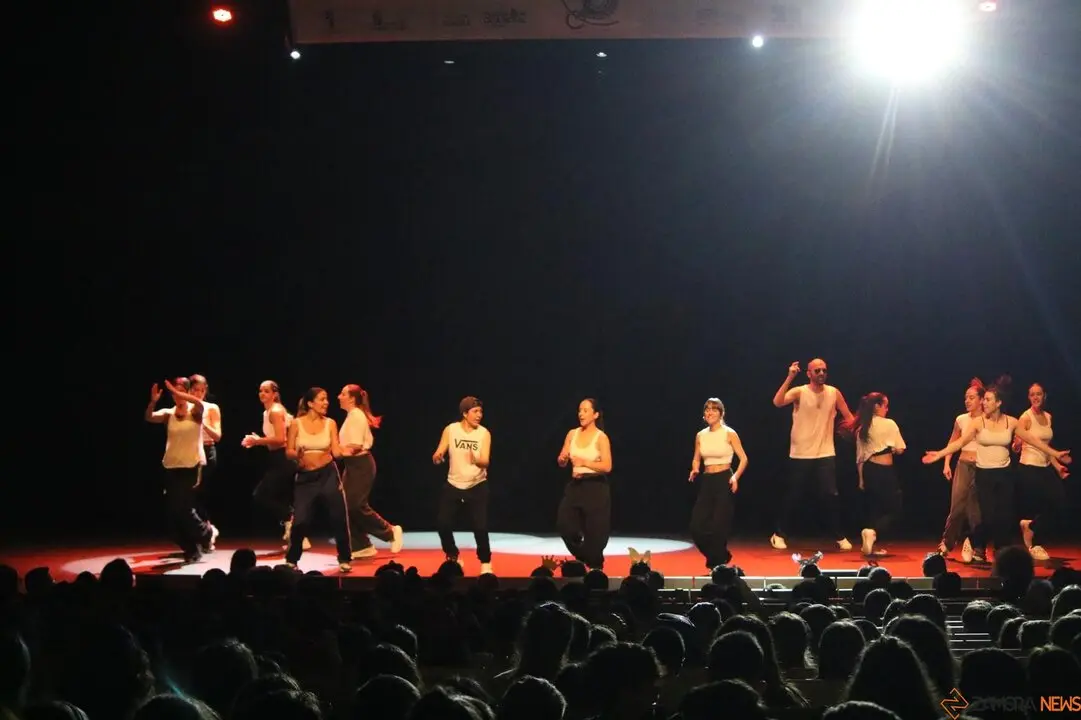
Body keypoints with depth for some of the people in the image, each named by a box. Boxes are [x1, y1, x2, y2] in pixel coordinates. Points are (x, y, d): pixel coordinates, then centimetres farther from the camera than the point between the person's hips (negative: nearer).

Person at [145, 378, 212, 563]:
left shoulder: (194, 412, -3)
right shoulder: (168, 414, 5)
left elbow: (199, 403, -26)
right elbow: (149, 417, -12)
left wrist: (177, 393, -34)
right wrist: (153, 402, -29)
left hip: (192, 466, -4)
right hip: (172, 467, 5)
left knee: (183, 508, -11)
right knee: (173, 510, 6)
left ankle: (204, 532, 17)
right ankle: (192, 549, 20)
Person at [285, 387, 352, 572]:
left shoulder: (330, 423, 1)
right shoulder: (297, 424, -3)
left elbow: (336, 452, -1)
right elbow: (288, 451, -2)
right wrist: (297, 455, -23)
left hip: (328, 474, 1)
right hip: (305, 477, -1)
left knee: (339, 517, -2)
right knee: (300, 521, -5)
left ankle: (344, 560, 13)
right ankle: (291, 560, 17)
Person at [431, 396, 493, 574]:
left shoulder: (484, 433, -7)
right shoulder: (450, 430, -5)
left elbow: (485, 461, -15)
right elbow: (438, 455, -5)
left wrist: (476, 460, -38)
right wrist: (437, 457, -29)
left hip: (477, 486, -2)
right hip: (453, 485, 2)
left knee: (480, 527, -11)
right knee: (442, 523, -4)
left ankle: (485, 563, 11)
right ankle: (453, 558, 21)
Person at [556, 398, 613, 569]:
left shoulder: (601, 437, -8)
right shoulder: (572, 434, 6)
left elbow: (607, 466, -16)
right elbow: (561, 462, 8)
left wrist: (584, 462, -23)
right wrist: (563, 459, -15)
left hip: (596, 488, -4)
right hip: (575, 486, 5)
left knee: (595, 531, 0)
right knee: (564, 523, -7)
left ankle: (595, 567, 21)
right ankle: (582, 559, 18)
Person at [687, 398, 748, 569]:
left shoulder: (729, 433, -4)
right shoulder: (700, 435, 9)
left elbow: (743, 459, -4)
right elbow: (696, 460, 16)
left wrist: (736, 477, -19)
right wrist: (695, 470, -6)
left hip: (724, 480, -5)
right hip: (707, 481, 5)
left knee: (718, 526, -7)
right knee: (697, 526, -2)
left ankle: (718, 565, 11)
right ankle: (721, 557, 20)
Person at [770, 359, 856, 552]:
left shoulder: (834, 393, 1)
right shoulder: (799, 392, -9)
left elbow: (848, 416, 12)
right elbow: (777, 402, -28)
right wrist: (790, 377, -32)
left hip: (826, 454, 2)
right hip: (800, 454, -2)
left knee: (830, 495, -2)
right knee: (793, 496, 6)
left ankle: (839, 537, 11)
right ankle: (779, 534, 20)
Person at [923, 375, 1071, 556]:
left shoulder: (1011, 422, 0)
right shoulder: (978, 422, -6)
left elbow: (1032, 440, 8)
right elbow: (960, 442, -12)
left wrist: (1055, 453, 8)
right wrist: (939, 454, -24)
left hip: (1004, 474, 2)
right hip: (984, 475, -2)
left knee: (1005, 517, 0)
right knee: (989, 516, -7)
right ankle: (977, 546, 22)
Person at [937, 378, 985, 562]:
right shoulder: (961, 420, 5)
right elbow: (952, 443, 15)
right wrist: (946, 464, 9)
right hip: (963, 466, 1)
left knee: (978, 509, 1)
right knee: (957, 506, -6)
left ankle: (977, 549, 11)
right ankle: (945, 545, 3)